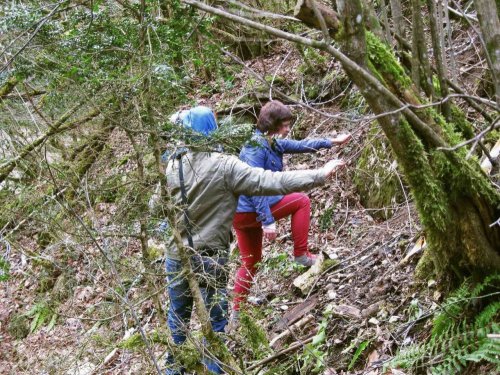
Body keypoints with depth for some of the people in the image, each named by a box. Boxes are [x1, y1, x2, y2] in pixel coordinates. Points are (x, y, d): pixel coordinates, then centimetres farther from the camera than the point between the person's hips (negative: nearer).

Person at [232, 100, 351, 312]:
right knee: (302, 201, 4)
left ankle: (236, 311, 22)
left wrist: (332, 142, 20)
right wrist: (268, 220, -28)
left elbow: (300, 146, 21)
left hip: (243, 213, 9)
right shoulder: (256, 147, -20)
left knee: (251, 262, 18)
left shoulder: (272, 143, 9)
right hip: (251, 210, -9)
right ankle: (301, 254, 7)